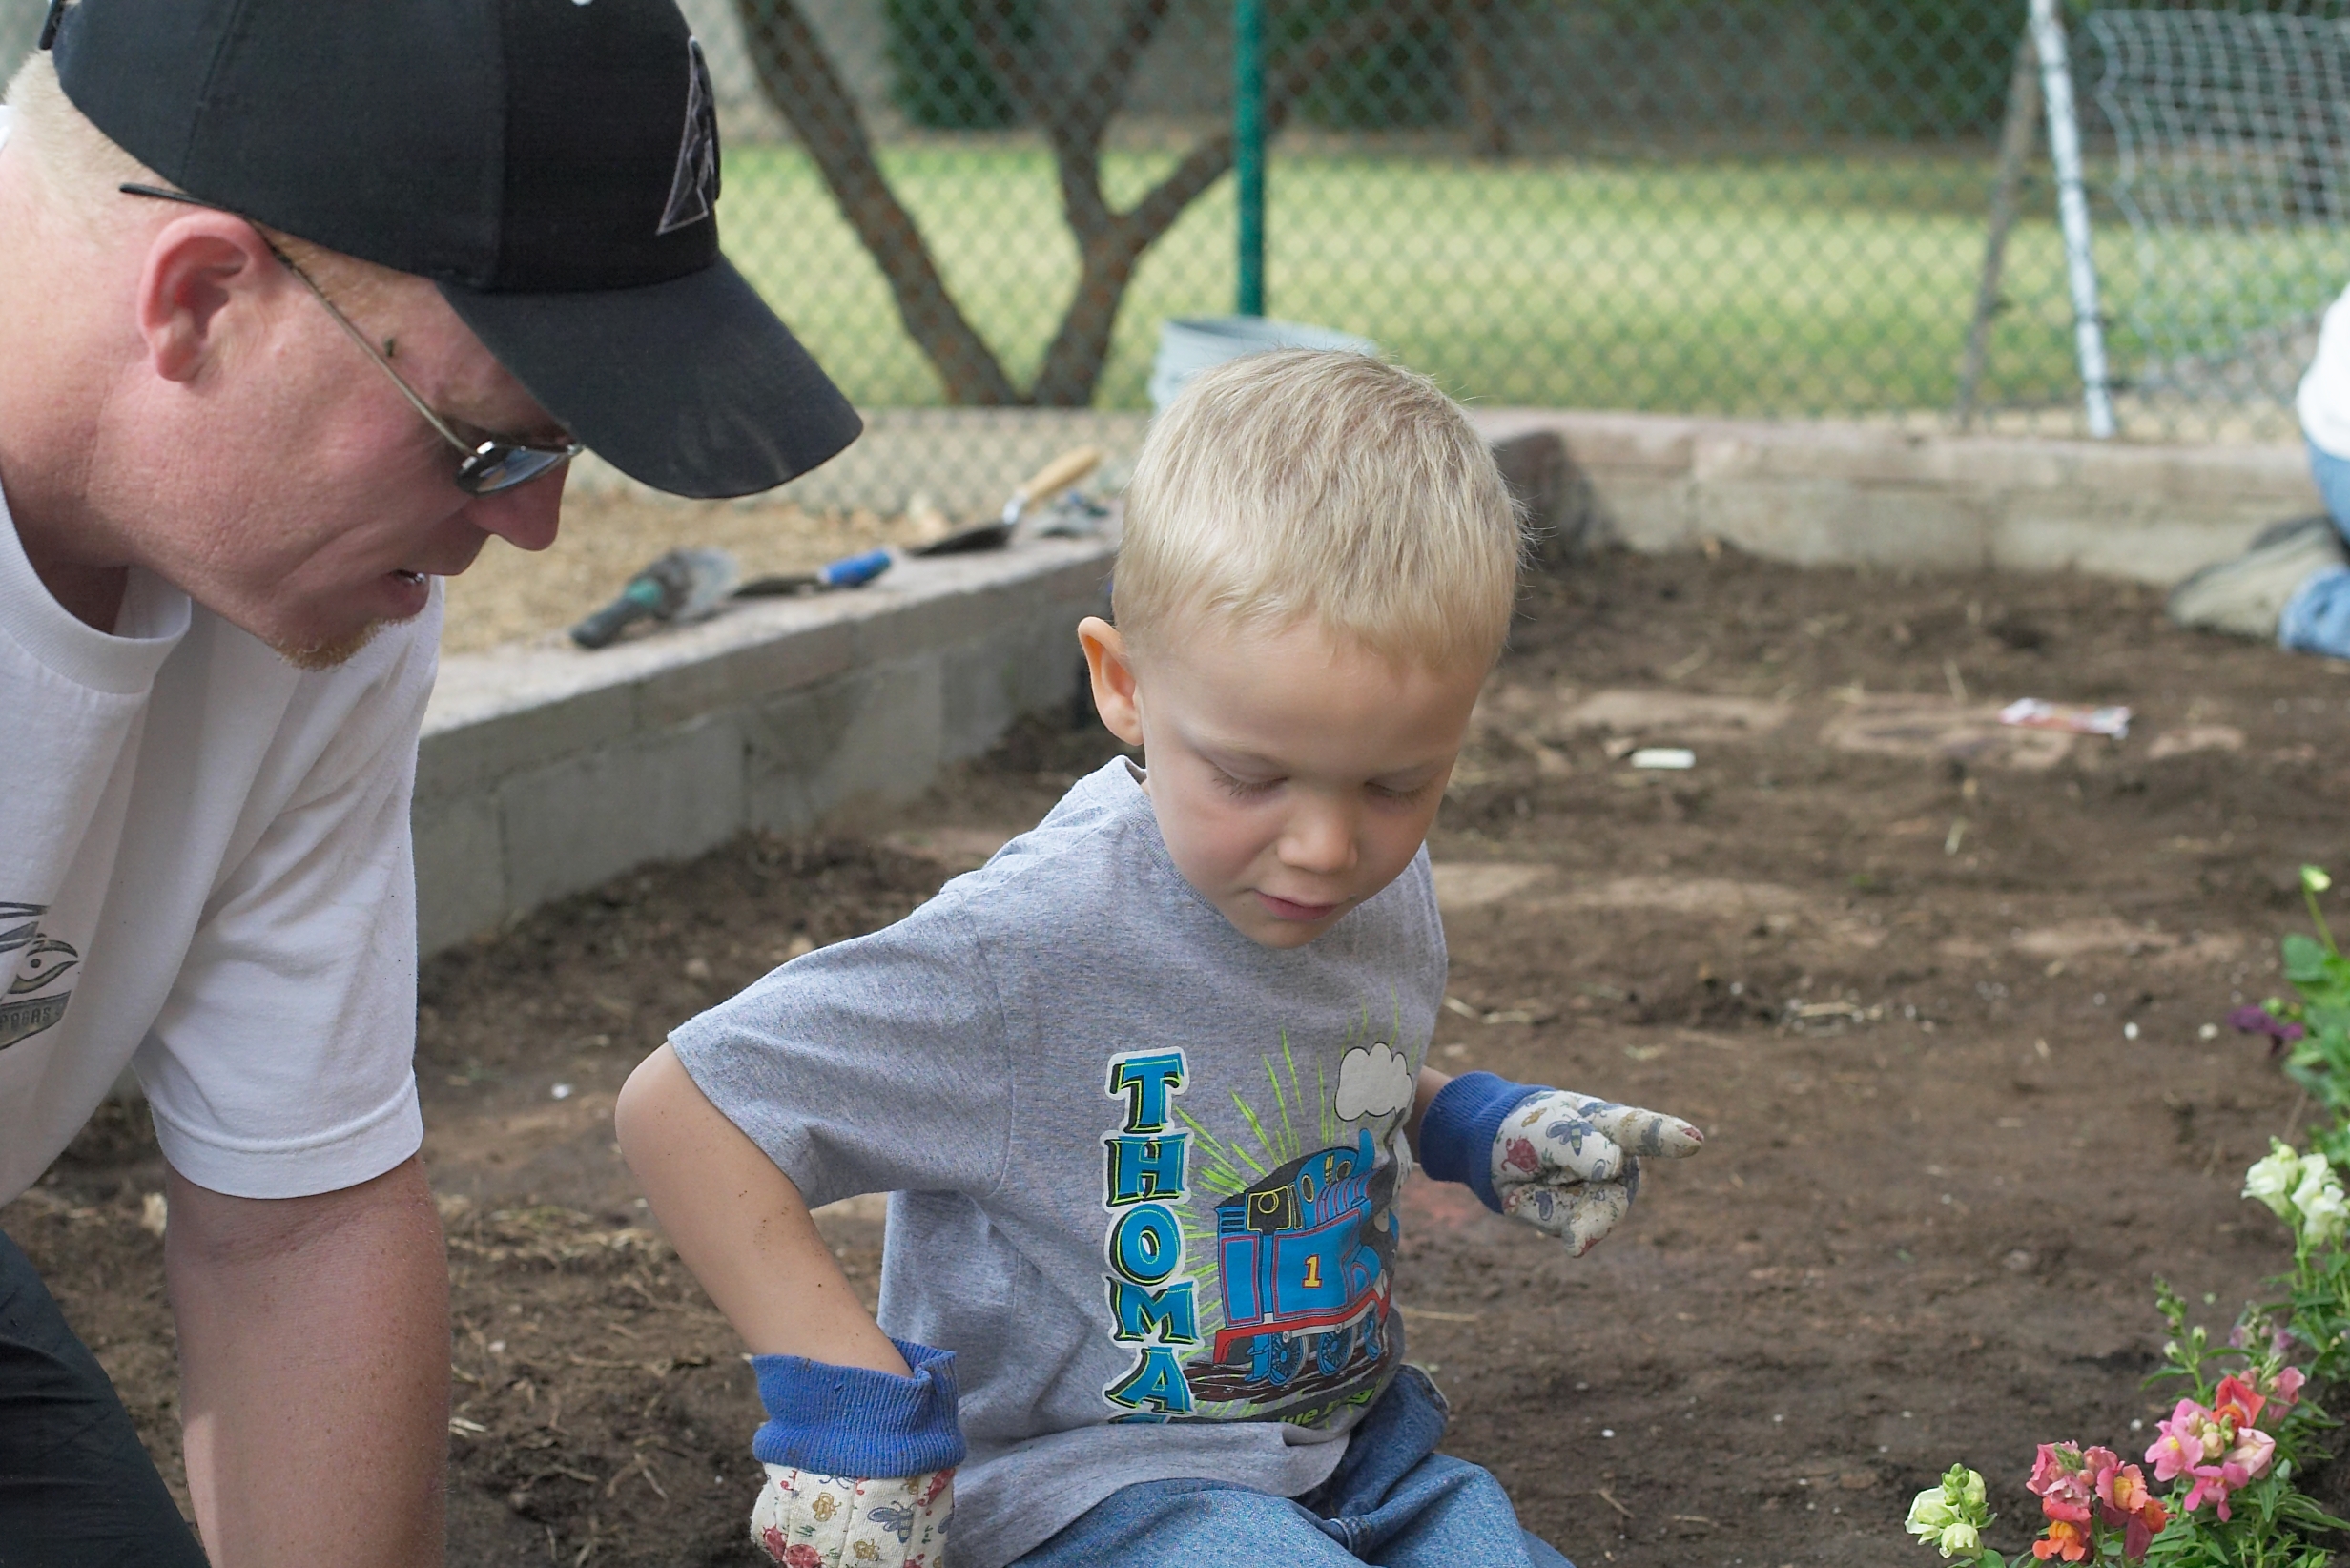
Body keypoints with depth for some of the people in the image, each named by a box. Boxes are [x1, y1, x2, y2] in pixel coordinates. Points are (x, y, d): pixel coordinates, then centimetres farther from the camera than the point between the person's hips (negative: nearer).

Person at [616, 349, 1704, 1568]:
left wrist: (1479, 1127, 7)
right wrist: (841, 1396, -22)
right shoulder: (1030, 950, -24)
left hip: (1354, 1446, 7)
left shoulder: (1384, 896, 0)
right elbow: (677, 1108, -20)